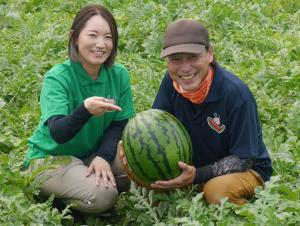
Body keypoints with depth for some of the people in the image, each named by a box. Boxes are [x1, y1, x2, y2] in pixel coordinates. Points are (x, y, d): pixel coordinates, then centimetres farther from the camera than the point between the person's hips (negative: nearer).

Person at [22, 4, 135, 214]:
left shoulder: (119, 74, -8)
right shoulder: (58, 77, -22)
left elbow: (119, 124, -1)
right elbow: (58, 133, -34)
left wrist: (103, 156, -20)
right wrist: (85, 110, -53)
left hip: (93, 152, 5)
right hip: (50, 158, -5)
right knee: (102, 196, -28)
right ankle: (52, 197, 0)